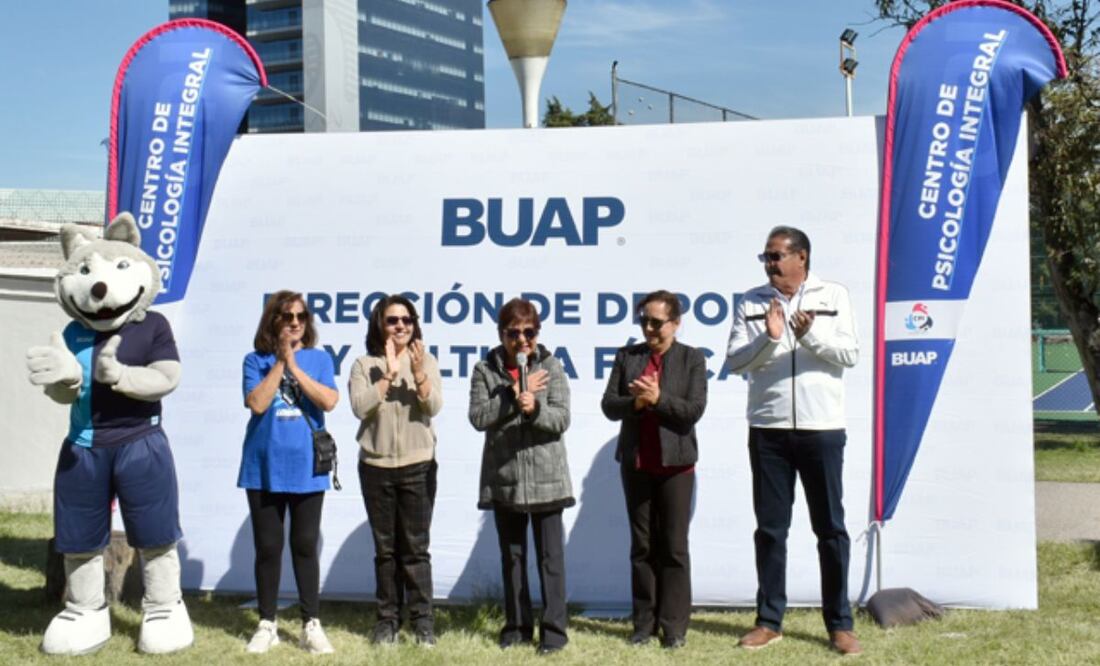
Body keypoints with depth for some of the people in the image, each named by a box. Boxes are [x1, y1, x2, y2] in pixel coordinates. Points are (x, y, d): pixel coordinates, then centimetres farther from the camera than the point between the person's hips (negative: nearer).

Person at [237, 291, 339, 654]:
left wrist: (293, 365, -12)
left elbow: (329, 401, -11)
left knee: (305, 545, 5)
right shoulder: (256, 360, 3)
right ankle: (267, 624, 17)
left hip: (306, 468, 0)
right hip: (264, 468, 0)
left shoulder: (319, 359, 5)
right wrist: (279, 362, -11)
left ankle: (311, 624, 12)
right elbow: (257, 403, -12)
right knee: (268, 547, 6)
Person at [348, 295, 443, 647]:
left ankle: (422, 620, 8)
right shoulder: (365, 365, 2)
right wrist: (389, 374, -18)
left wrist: (418, 373, -22)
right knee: (385, 548, 7)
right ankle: (387, 619, 15)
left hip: (418, 466, -1)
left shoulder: (426, 361, 3)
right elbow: (360, 407, -12)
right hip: (376, 467, 1)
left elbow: (433, 407, -8)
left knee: (416, 546, 1)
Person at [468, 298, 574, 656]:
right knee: (512, 556, 12)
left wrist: (534, 408, -24)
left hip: (546, 476, -2)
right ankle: (517, 625, 22)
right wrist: (513, 397, -15)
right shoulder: (485, 370, 3)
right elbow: (478, 417, -7)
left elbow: (562, 418, -6)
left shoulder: (551, 367, 1)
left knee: (550, 556, 0)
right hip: (503, 477, 2)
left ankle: (553, 629, 6)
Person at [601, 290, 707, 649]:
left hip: (675, 464, -3)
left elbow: (694, 410, -9)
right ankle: (644, 623, 14)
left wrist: (658, 398, -20)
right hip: (635, 463, 3)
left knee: (674, 547, 2)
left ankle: (674, 626, 7)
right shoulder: (626, 356, 8)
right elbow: (608, 405, 1)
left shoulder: (692, 359, 1)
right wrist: (635, 402, -17)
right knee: (642, 546, 8)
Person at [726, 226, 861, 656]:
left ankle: (840, 624, 13)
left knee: (830, 528, 5)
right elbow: (735, 361, -1)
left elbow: (850, 354, -3)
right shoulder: (752, 303, 6)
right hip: (767, 429, 1)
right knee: (770, 528, 7)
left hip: (822, 428, -1)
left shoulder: (832, 296, 4)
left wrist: (810, 334, -18)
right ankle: (769, 621, 17)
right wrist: (768, 337, -18)